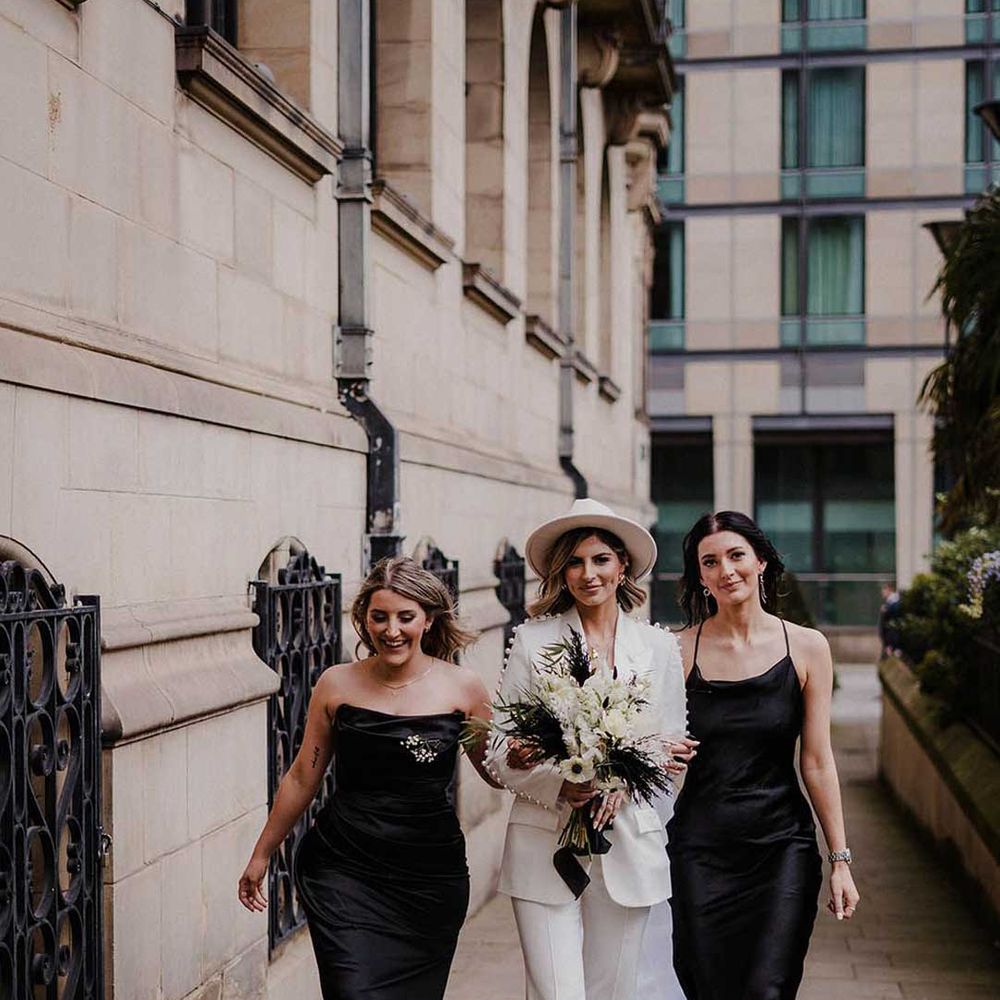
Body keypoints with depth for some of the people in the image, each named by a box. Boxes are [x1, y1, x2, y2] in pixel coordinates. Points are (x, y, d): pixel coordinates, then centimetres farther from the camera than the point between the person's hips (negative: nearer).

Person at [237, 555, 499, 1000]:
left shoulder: (461, 687, -1)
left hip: (430, 878, 1)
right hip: (343, 872, -1)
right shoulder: (337, 685, 0)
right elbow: (302, 778, 9)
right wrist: (261, 854, 14)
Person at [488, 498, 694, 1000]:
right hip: (544, 843, -2)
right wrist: (558, 785, -18)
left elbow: (673, 747, 9)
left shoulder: (659, 647, 8)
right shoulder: (531, 640, 1)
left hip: (627, 844, 3)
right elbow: (500, 753, -1)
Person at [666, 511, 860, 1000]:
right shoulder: (680, 650, -1)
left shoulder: (806, 648, 0)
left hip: (781, 845, 0)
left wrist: (840, 860, 1)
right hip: (700, 847, 0)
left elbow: (817, 762, 2)